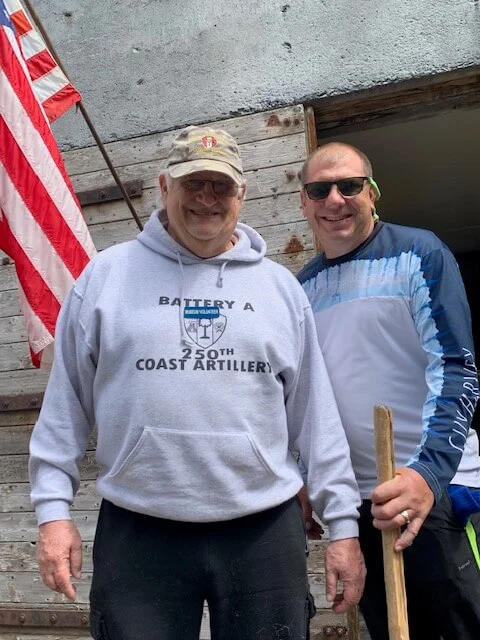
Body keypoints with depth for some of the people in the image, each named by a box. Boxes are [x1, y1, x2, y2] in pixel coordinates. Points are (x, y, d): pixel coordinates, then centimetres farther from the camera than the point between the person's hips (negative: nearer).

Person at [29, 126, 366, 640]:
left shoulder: (281, 286, 5)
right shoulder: (105, 275, 2)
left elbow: (315, 414, 5)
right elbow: (66, 402, 4)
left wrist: (342, 522, 4)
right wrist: (53, 508, 0)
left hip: (265, 529, 2)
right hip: (137, 532, -1)